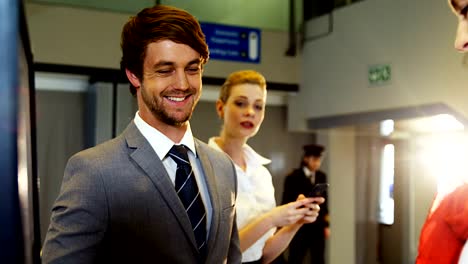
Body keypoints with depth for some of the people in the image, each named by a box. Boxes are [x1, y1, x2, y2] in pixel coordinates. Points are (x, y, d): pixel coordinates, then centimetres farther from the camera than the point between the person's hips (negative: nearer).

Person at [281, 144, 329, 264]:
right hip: (300, 227, -4)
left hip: (318, 227, 4)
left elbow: (324, 201, 11)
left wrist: (326, 225, 10)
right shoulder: (293, 177, -7)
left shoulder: (322, 176, 7)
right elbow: (287, 203, -4)